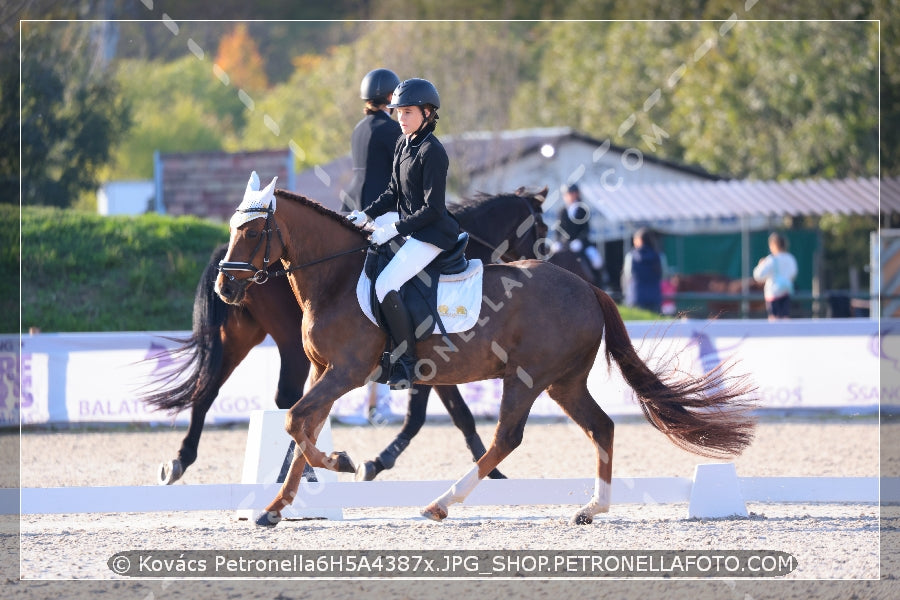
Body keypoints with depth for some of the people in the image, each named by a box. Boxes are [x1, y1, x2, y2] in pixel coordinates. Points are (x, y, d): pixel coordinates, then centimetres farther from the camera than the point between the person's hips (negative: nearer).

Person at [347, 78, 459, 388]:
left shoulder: (431, 152, -18)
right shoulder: (403, 145, 10)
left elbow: (433, 208, -20)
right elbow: (394, 192, 19)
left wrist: (396, 228, -22)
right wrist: (367, 215, 6)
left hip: (431, 233, -10)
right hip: (407, 226, 10)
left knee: (385, 286, -24)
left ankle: (406, 362, -15)